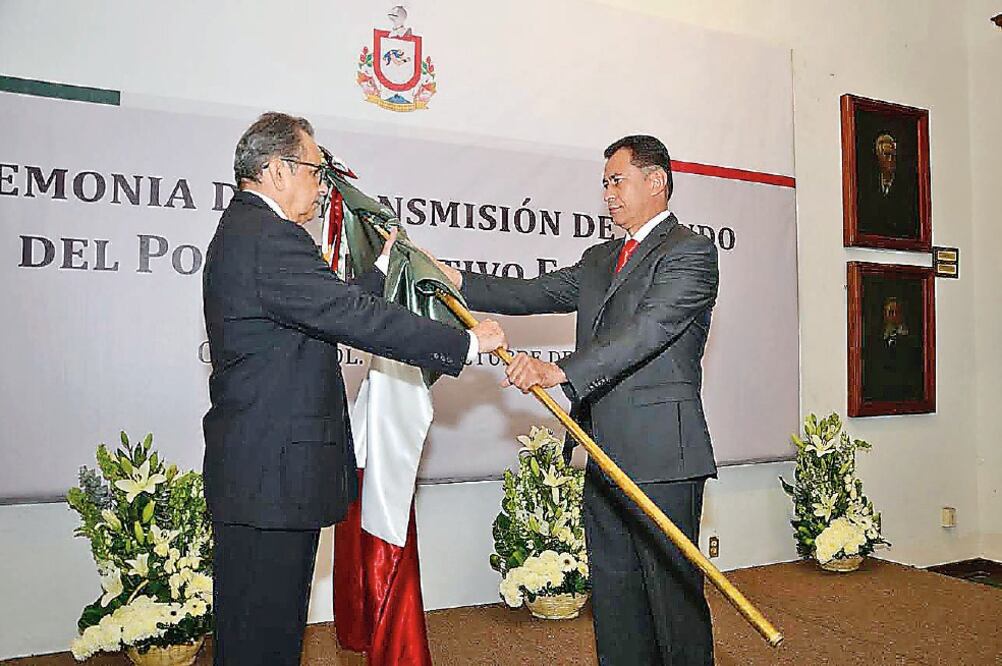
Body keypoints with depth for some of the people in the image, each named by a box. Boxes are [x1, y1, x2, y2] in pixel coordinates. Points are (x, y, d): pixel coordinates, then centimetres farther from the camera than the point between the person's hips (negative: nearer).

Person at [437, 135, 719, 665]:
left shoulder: (690, 252, -6)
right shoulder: (600, 259, 21)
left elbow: (648, 329, -21)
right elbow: (536, 293, 11)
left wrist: (560, 371, -31)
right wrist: (456, 279, -1)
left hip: (661, 455, -8)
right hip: (605, 456, 8)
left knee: (673, 592, 3)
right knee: (612, 591, 16)